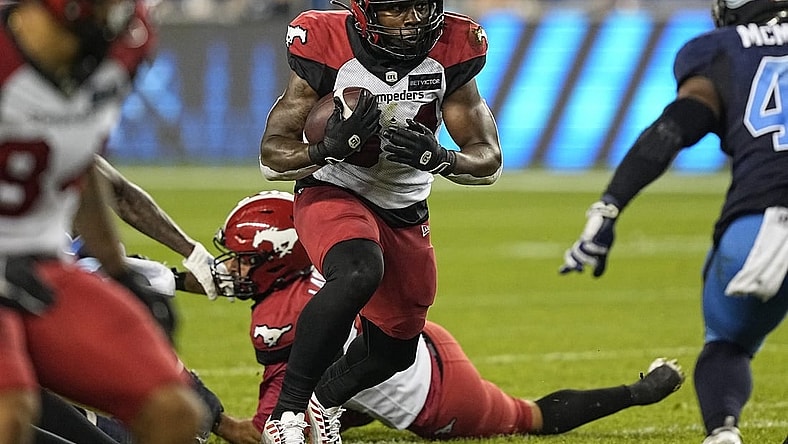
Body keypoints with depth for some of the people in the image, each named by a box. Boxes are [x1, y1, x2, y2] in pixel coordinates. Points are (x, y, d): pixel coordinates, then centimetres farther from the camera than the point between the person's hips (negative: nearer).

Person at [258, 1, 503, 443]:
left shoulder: (451, 54, -15)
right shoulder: (326, 49, -22)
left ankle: (325, 400, 49)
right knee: (359, 273, -37)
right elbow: (272, 158, -17)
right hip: (334, 193, -5)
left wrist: (439, 158, -31)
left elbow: (490, 161, -9)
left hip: (407, 213, 5)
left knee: (394, 351, 15)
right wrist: (331, 147, -38)